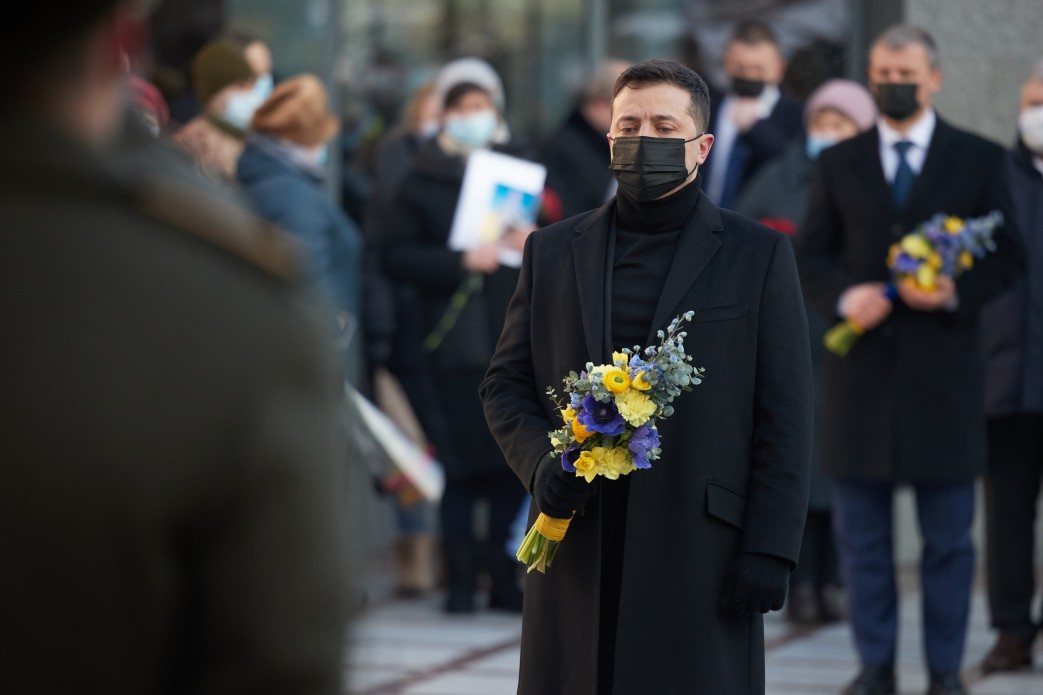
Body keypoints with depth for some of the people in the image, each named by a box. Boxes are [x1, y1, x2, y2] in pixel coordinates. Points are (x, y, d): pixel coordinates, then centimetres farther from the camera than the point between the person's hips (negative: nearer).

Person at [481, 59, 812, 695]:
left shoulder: (757, 255, 5)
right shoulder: (552, 251, 14)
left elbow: (785, 419, 1)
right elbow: (506, 384, 15)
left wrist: (769, 550, -7)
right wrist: (540, 462, -6)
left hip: (703, 554, -2)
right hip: (576, 547, 3)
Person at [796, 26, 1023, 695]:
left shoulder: (979, 159, 5)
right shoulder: (839, 163, 10)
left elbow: (1006, 256, 4)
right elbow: (811, 255, 9)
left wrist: (957, 291, -14)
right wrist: (844, 296, -11)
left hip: (944, 367, -2)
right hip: (862, 366, 2)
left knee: (949, 534, 3)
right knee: (862, 532, 5)